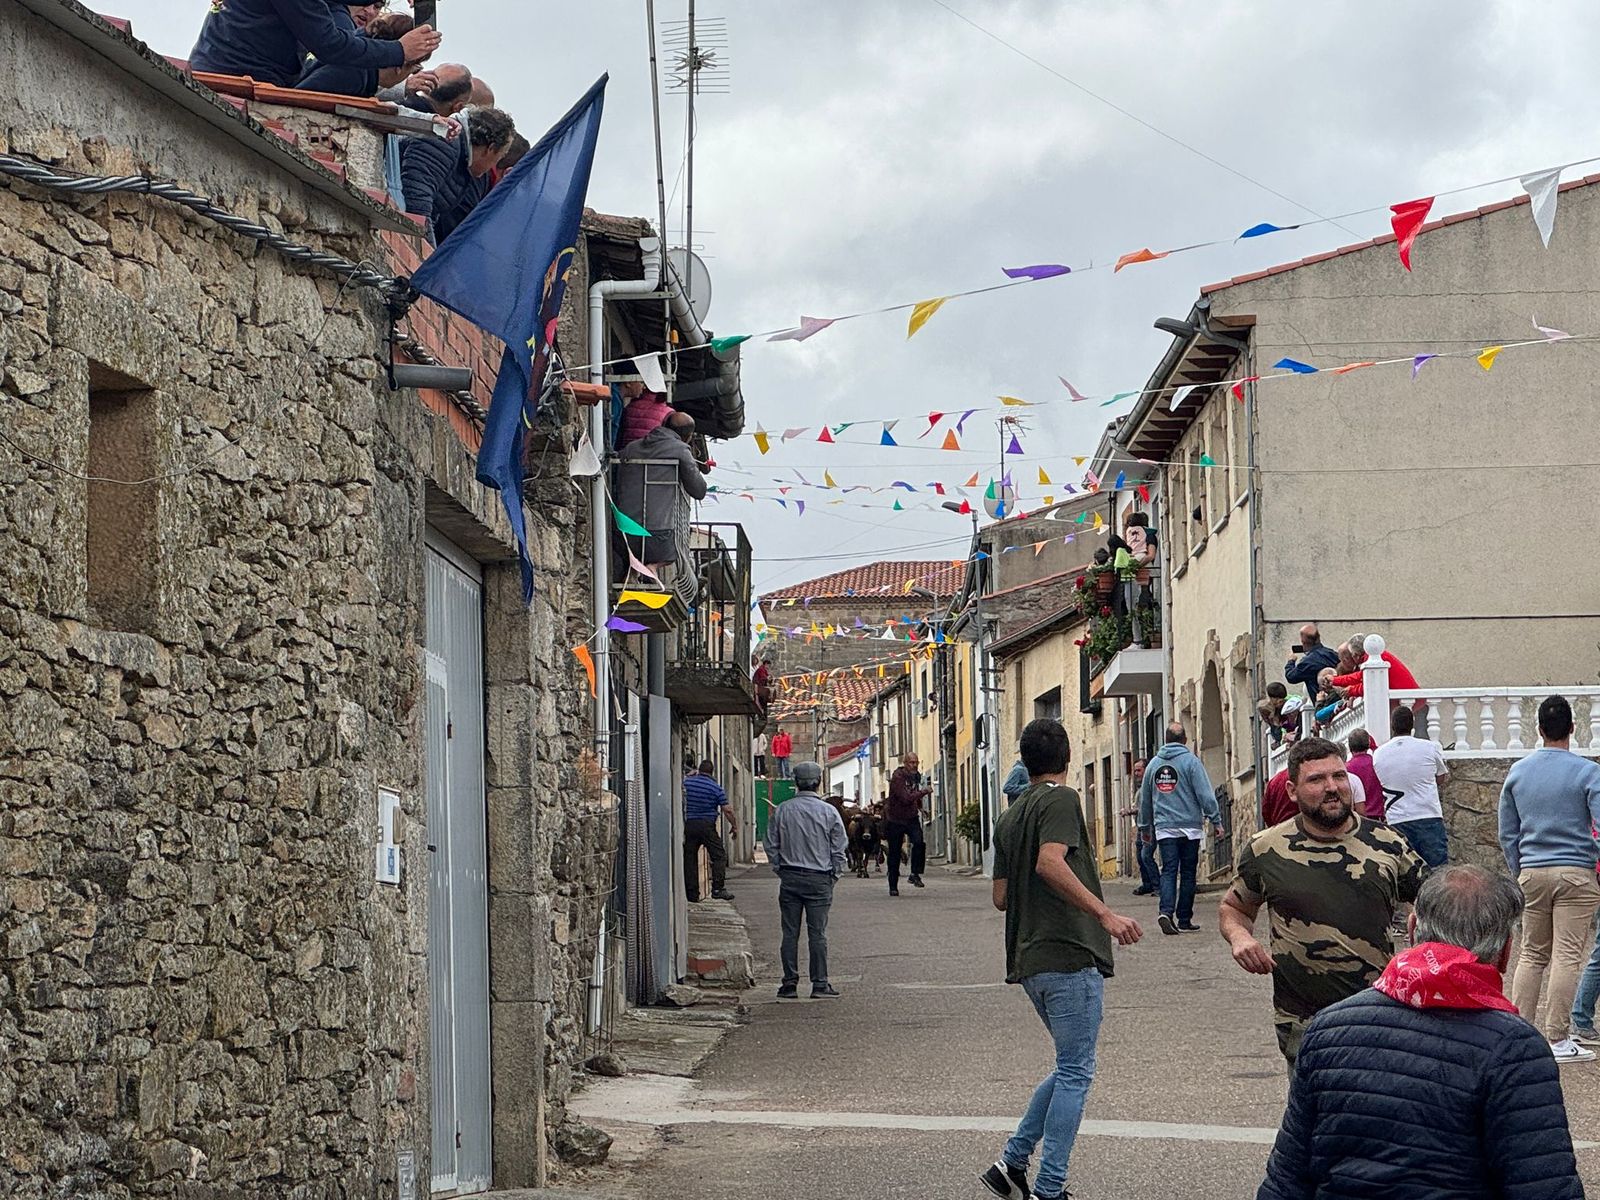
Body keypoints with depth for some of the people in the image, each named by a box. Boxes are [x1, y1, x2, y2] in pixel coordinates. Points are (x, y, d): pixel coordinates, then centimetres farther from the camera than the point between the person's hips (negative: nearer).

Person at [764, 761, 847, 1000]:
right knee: (817, 933, 1)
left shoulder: (781, 811, 0)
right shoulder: (829, 812, -4)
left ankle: (789, 985, 6)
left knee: (790, 933, 5)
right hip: (819, 879, -1)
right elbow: (838, 850, -1)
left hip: (789, 878, 1)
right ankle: (820, 984, 2)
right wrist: (833, 876, 9)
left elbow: (771, 846, 4)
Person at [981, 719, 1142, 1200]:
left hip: (1030, 960, 9)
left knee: (1071, 1068, 18)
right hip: (1071, 954, -9)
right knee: (1075, 1072, -3)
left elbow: (1001, 897, 20)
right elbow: (1050, 862, -25)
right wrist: (1104, 914, -28)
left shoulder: (1009, 817, 18)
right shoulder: (1061, 800, -7)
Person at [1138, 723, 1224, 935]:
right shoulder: (1190, 761, -4)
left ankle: (1166, 911, -22)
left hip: (1163, 828, 3)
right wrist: (1216, 820, -5)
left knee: (1168, 871, 0)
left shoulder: (1154, 764, 11)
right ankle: (1184, 920, 5)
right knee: (1187, 874, 4)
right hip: (1189, 826, -3)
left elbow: (1145, 799, 18)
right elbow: (1205, 793, -10)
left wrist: (1145, 826, 28)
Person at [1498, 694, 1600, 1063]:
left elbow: (1507, 833, 12)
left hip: (1532, 874, 4)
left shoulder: (1518, 772, 6)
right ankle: (1557, 1039, -3)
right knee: (1567, 955, -2)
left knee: (1532, 954, 12)